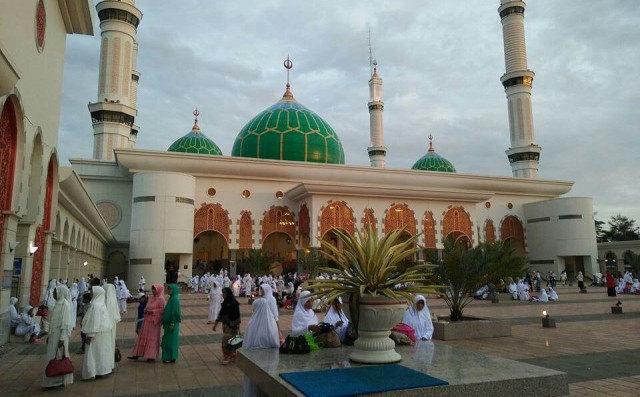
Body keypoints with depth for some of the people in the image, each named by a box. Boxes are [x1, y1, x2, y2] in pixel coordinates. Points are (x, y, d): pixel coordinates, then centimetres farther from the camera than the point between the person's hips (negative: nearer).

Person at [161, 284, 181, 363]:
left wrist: (172, 323, -22)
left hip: (172, 323, -10)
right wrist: (165, 321, 20)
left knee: (171, 340, -1)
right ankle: (168, 357, 24)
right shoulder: (171, 298, 10)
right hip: (168, 322, 10)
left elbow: (175, 312, -21)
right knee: (168, 340, 15)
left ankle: (171, 358, 9)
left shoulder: (175, 299, -19)